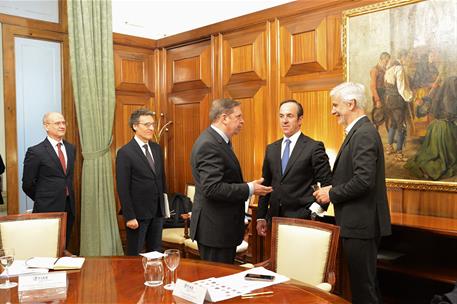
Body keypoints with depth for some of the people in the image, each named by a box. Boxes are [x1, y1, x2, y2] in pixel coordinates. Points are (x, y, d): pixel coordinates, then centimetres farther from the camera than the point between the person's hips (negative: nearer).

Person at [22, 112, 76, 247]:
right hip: (47, 210, -5)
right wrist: (42, 200, 5)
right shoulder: (35, 152, -9)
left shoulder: (71, 148, 10)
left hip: (68, 208, 5)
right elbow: (28, 184, -4)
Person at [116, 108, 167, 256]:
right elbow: (123, 188, -13)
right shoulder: (125, 153, -12)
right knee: (135, 255, 8)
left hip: (158, 211, 6)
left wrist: (164, 205, 11)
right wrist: (129, 217, -15)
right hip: (138, 213, -6)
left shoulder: (157, 149, 8)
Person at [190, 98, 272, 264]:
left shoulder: (219, 141, 12)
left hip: (222, 226, 10)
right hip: (215, 229, -10)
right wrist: (249, 189, -19)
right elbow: (212, 188, -26)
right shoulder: (209, 145, -20)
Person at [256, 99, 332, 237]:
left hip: (302, 219, -4)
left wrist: (316, 210, -12)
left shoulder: (314, 147, -6)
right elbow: (266, 184, 12)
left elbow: (327, 183, -4)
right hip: (275, 218, 5)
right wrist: (261, 217, 9)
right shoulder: (271, 149, 10)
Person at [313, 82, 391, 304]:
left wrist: (332, 194, -13)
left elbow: (364, 180, -25)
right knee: (364, 282, 20)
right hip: (358, 222, 10)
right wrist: (333, 189, 5)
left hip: (361, 224, -10)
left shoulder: (364, 133, -18)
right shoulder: (359, 131, 14)